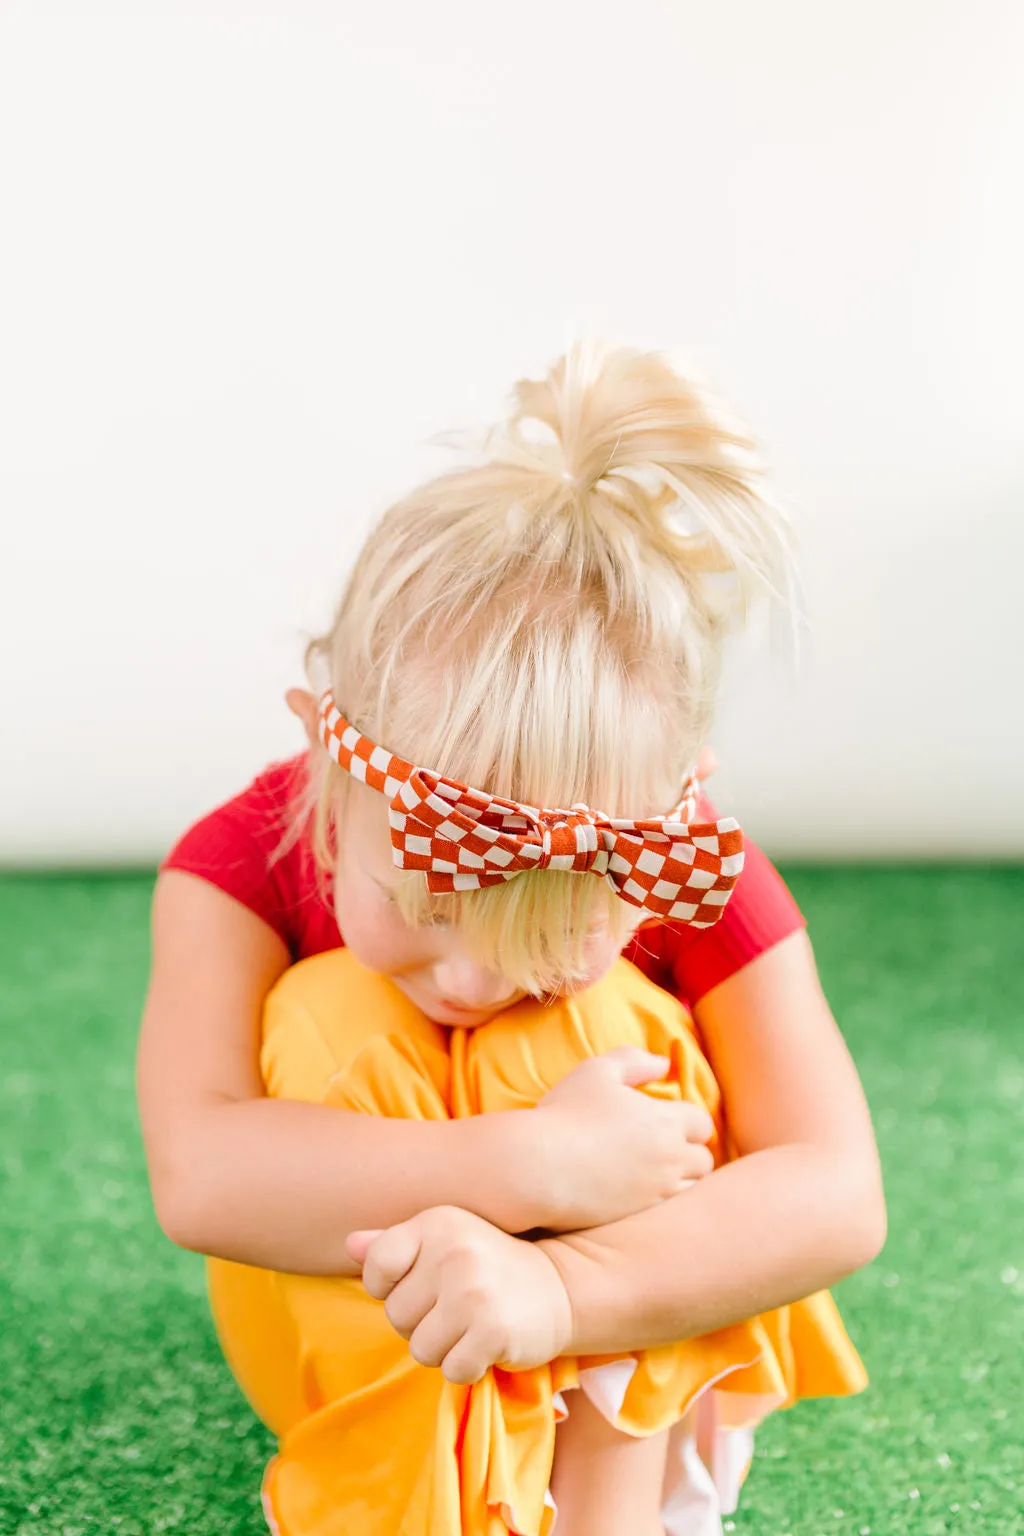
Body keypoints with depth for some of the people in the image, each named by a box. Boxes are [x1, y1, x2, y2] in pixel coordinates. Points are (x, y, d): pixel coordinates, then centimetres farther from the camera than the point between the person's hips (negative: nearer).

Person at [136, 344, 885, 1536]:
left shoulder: (690, 884, -23)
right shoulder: (243, 865, -23)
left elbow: (838, 1195, -29)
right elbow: (198, 1176, -38)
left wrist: (560, 1285, -45)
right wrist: (532, 1169, -44)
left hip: (646, 1347, 0)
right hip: (350, 1345, 0)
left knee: (607, 1029, -30)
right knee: (327, 1022, -29)